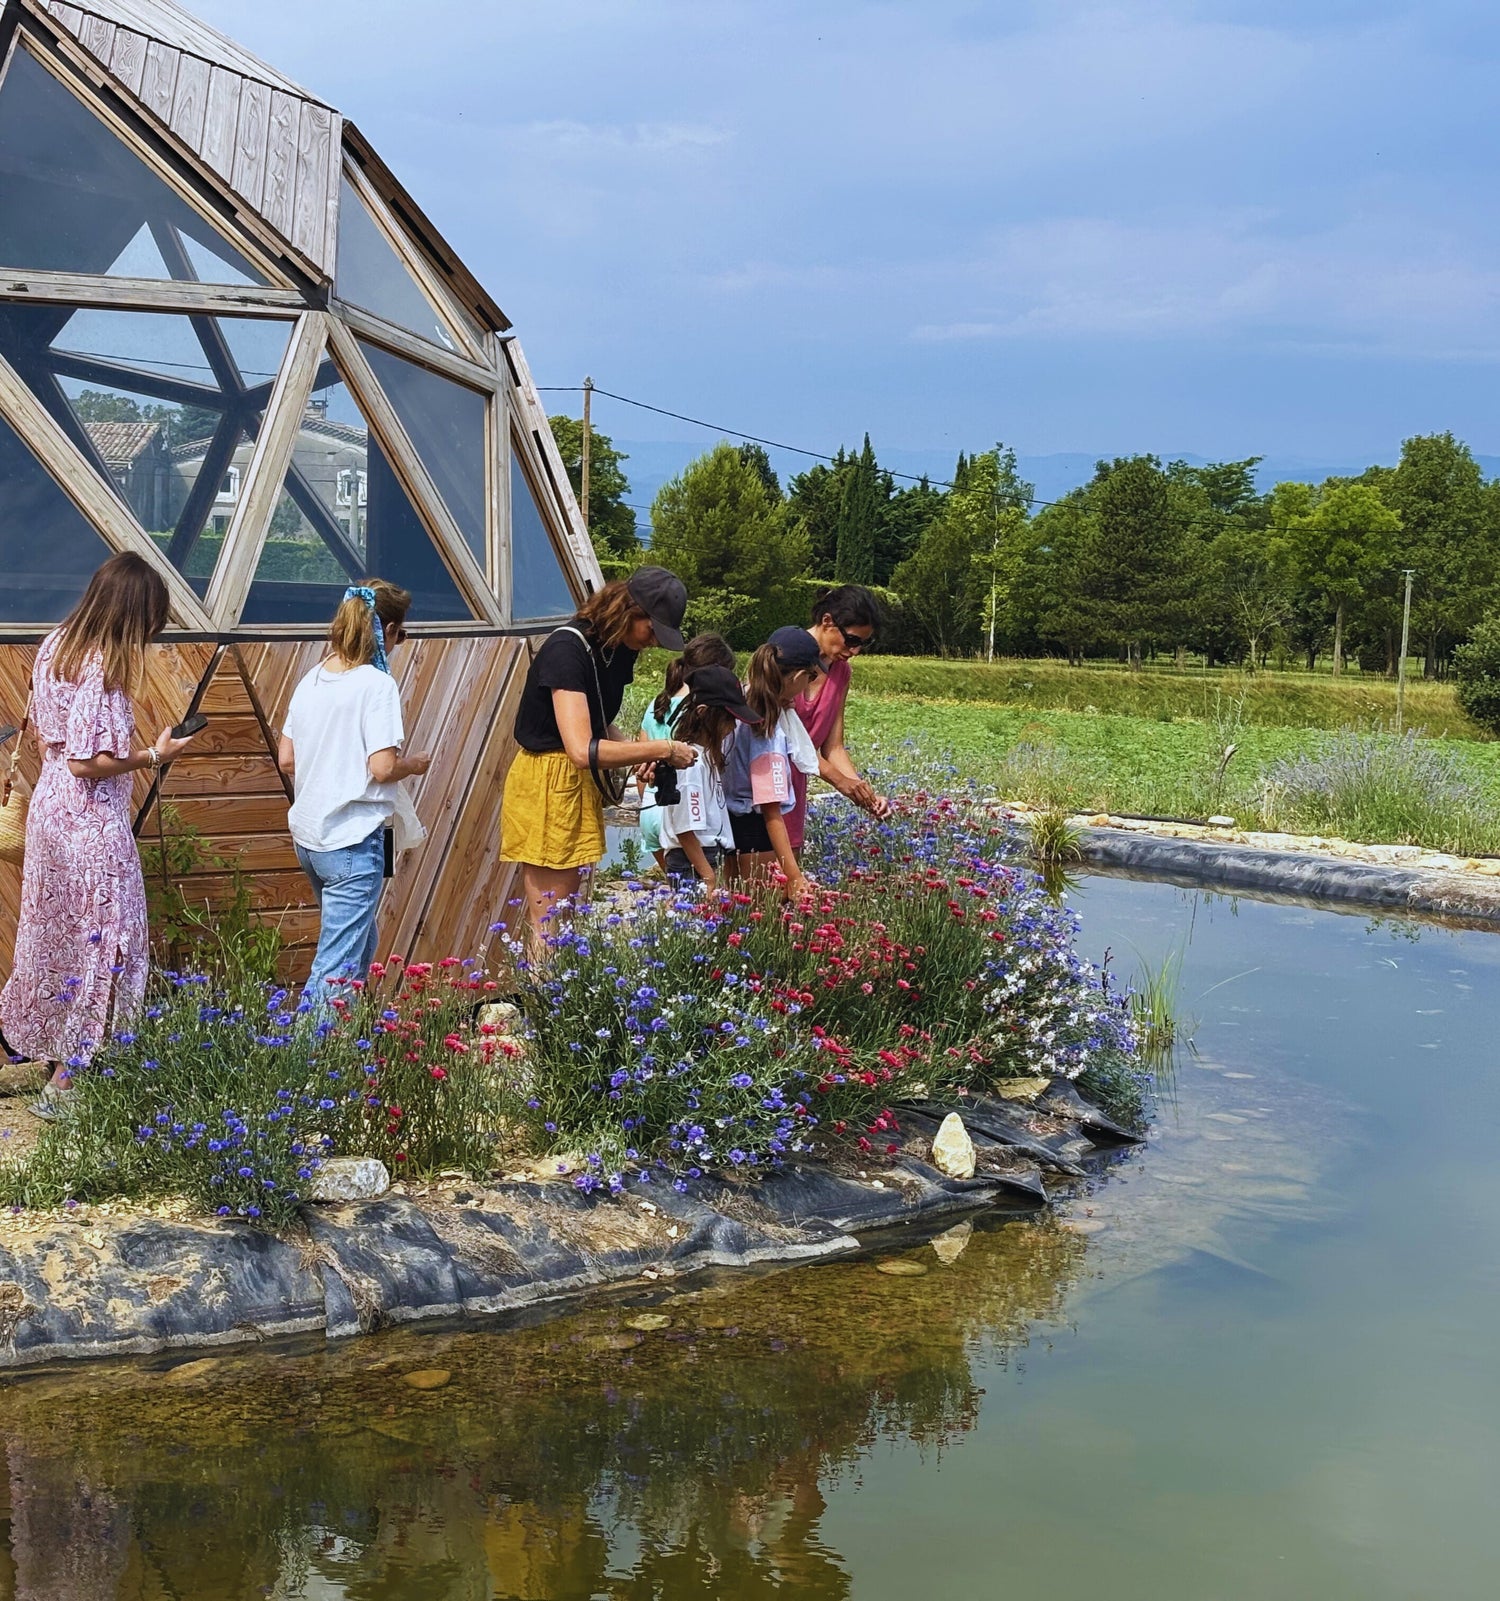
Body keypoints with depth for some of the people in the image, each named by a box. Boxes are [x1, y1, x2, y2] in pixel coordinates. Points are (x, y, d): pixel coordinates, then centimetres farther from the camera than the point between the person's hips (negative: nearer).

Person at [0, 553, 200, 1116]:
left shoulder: (56, 648, 6)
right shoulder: (103, 668, -21)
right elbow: (87, 762, -23)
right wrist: (153, 756, -12)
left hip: (49, 808, 9)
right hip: (91, 824, -9)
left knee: (57, 933, 21)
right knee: (100, 944, 0)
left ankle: (46, 1045, 36)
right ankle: (67, 1084, 4)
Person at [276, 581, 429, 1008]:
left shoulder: (311, 680, 8)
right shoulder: (376, 684, -13)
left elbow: (286, 759, 12)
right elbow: (382, 767, -19)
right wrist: (415, 765, 0)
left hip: (307, 833, 8)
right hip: (352, 839, -8)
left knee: (361, 943, 22)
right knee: (339, 964, -5)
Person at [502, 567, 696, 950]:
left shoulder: (619, 649, 7)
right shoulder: (567, 649, -20)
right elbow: (582, 750, -28)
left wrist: (639, 752, -4)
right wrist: (662, 749, -20)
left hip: (581, 788, 9)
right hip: (546, 787, -9)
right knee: (548, 926, -7)